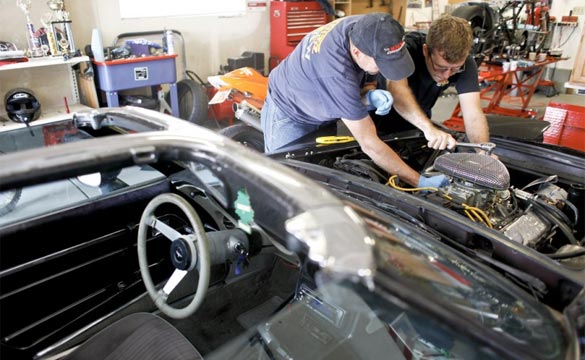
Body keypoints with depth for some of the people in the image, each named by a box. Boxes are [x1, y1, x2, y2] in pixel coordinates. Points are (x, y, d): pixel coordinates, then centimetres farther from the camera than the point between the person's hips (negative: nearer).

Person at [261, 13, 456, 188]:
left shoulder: (362, 29, -21)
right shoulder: (336, 72, -42)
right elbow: (369, 143, -36)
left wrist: (369, 97, -29)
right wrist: (421, 182, -33)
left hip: (321, 114, 7)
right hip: (287, 115, -7)